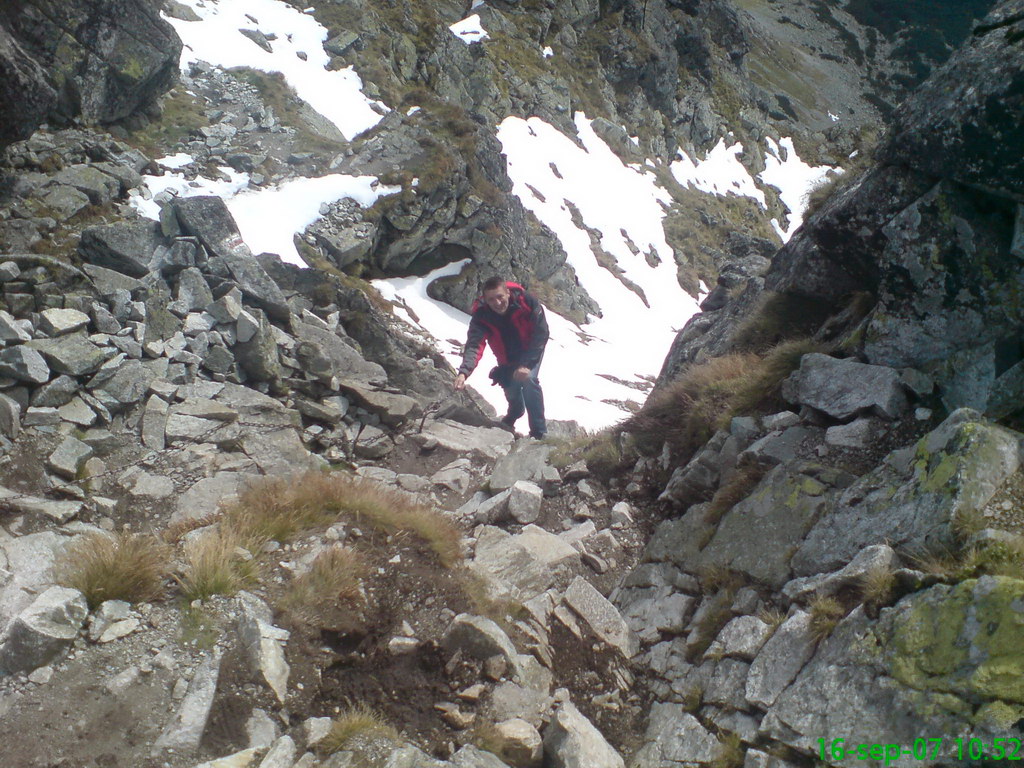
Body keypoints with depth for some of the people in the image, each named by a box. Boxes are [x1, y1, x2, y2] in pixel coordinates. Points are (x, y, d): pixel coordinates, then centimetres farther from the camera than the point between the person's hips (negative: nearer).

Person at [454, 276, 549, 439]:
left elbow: (541, 334, -30)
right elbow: (474, 345, -40)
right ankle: (514, 414, 41)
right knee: (511, 387, 2)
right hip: (508, 358, 3)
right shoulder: (481, 316, -30)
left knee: (528, 379, -24)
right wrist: (463, 372, -58)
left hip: (530, 350, -3)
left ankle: (539, 432, -14)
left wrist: (527, 364, -37)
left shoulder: (527, 302, -33)